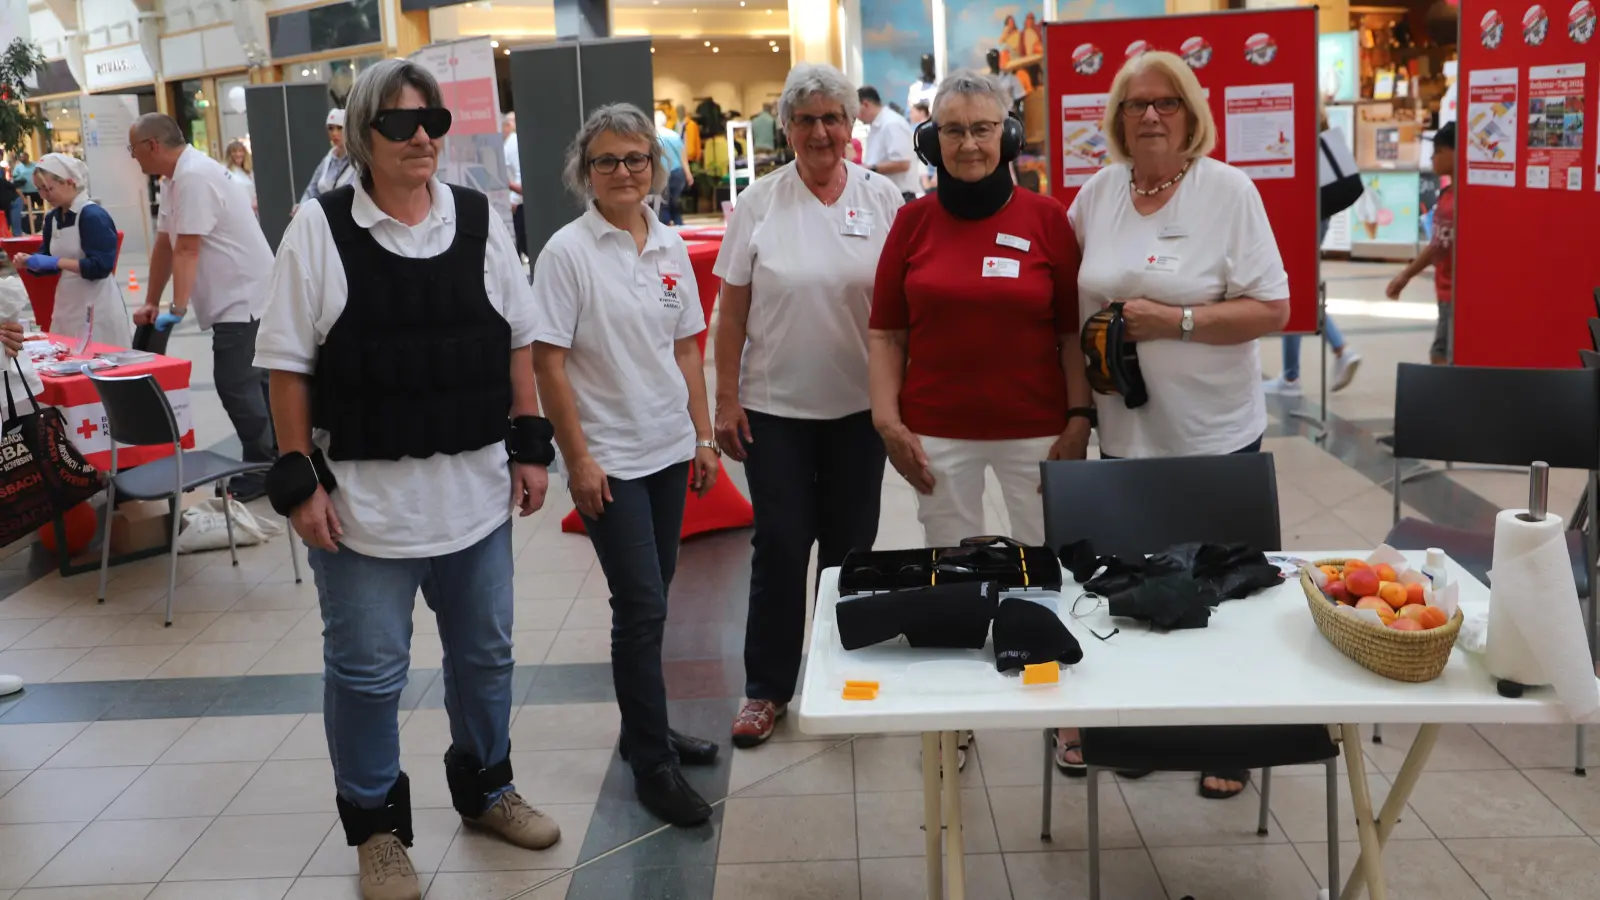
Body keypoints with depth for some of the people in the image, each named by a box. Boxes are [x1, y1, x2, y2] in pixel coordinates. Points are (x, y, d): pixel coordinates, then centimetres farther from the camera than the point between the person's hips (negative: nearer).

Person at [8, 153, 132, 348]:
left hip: (96, 304, -8)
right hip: (66, 301, 8)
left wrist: (57, 262, -23)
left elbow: (101, 266, -21)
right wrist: (28, 261, -4)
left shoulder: (93, 215, -14)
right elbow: (47, 263, 17)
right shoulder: (52, 217, 9)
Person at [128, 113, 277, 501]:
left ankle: (263, 470, 1)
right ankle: (277, 456, 26)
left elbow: (187, 251, -24)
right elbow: (164, 245, 14)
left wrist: (177, 309, -24)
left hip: (242, 295, -10)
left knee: (234, 381, -8)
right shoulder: (174, 179, 12)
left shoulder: (194, 177, -20)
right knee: (249, 376, 16)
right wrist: (151, 302, 15)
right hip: (236, 295, 10)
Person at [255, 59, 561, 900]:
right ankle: (375, 826, 26)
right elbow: (288, 365, -6)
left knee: (484, 652, 16)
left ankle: (484, 788, 37)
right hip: (364, 494, -3)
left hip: (475, 487, 4)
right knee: (365, 670, 8)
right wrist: (299, 480, -9)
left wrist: (529, 447, 4)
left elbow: (518, 341, 8)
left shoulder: (479, 218, 3)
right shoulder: (319, 228, -6)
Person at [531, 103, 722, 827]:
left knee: (649, 602, 14)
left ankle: (645, 730, 29)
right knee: (642, 607, -5)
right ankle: (652, 764, 6)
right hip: (608, 456, -5)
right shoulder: (567, 252, -9)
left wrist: (704, 434, 9)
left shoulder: (670, 246, 7)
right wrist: (577, 458, -13)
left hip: (669, 447, 6)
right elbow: (548, 364, -11)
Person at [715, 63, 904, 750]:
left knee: (851, 544, 11)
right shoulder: (759, 203, -2)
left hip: (860, 404, 1)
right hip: (776, 406, -1)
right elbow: (732, 310, -1)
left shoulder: (882, 197, 0)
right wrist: (726, 399, -4)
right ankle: (765, 689, 18)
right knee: (780, 547, 3)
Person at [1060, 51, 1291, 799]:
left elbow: (1272, 310, -11)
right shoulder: (1099, 191, 4)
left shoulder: (1228, 190, -8)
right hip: (1123, 430, 3)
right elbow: (1066, 284, 19)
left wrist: (1176, 321, -20)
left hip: (1213, 434, -3)